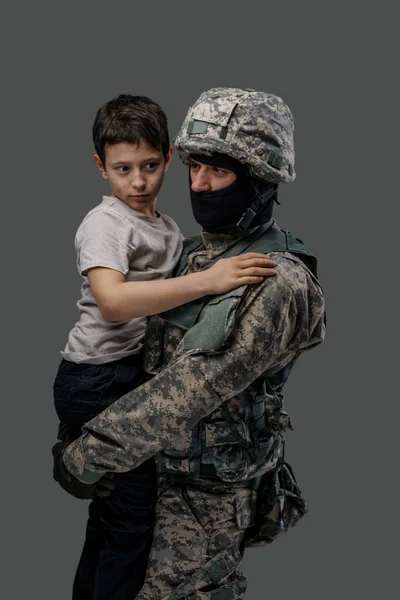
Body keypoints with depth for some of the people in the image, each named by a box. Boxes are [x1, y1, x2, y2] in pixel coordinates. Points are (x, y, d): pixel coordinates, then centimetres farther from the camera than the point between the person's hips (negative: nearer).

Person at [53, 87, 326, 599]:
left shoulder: (279, 284, -27)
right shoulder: (197, 252, 0)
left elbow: (189, 391, -28)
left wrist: (87, 456, -22)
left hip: (211, 494, -7)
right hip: (173, 463, 7)